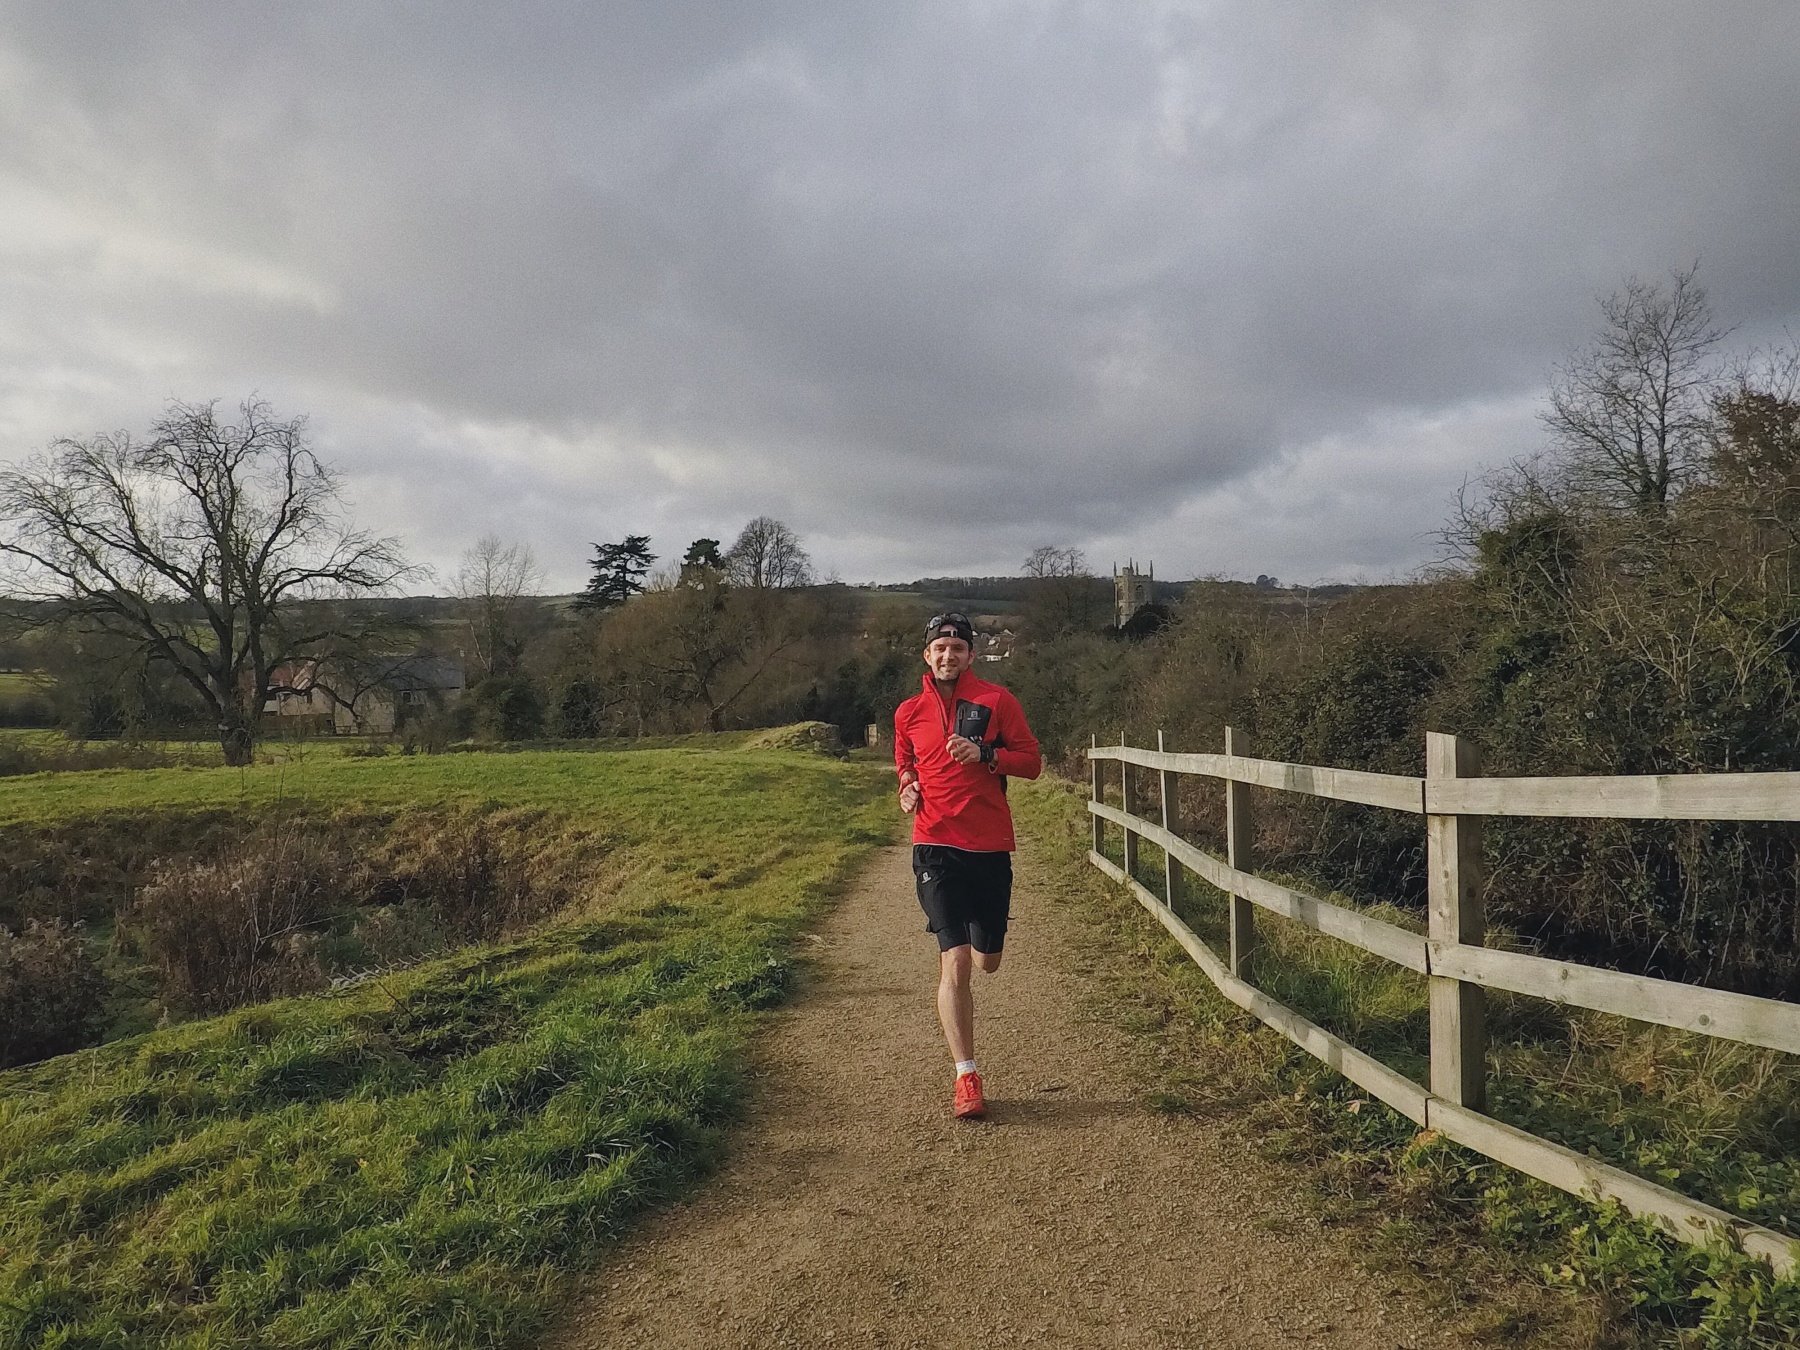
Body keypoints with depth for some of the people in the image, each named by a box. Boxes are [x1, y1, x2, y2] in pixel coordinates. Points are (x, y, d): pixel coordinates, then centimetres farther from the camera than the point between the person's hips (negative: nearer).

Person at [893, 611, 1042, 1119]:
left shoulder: (997, 701, 1)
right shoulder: (909, 713, 8)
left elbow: (1032, 761, 0)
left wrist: (985, 755, -17)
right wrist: (907, 790, 0)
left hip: (990, 847, 0)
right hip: (936, 847, 0)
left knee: (986, 961, 12)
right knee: (954, 963, -10)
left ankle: (973, 936, 51)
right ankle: (966, 1078, -2)